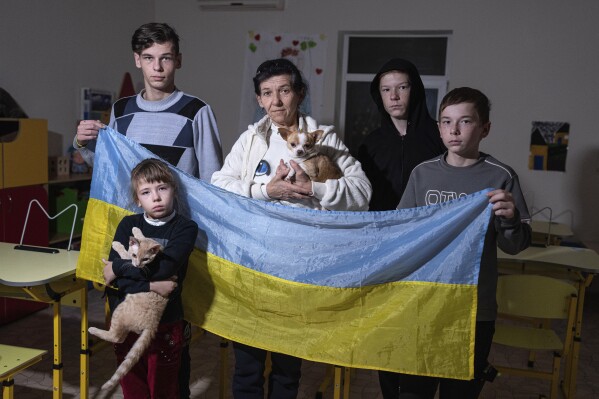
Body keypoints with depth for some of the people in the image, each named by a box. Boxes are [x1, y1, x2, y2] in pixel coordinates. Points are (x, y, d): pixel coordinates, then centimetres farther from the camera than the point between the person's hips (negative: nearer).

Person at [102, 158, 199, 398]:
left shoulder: (185, 227, -5)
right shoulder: (128, 225, 3)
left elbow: (164, 267, -22)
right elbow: (111, 277, -10)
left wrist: (120, 268, -13)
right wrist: (149, 287, -22)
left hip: (165, 326, -2)